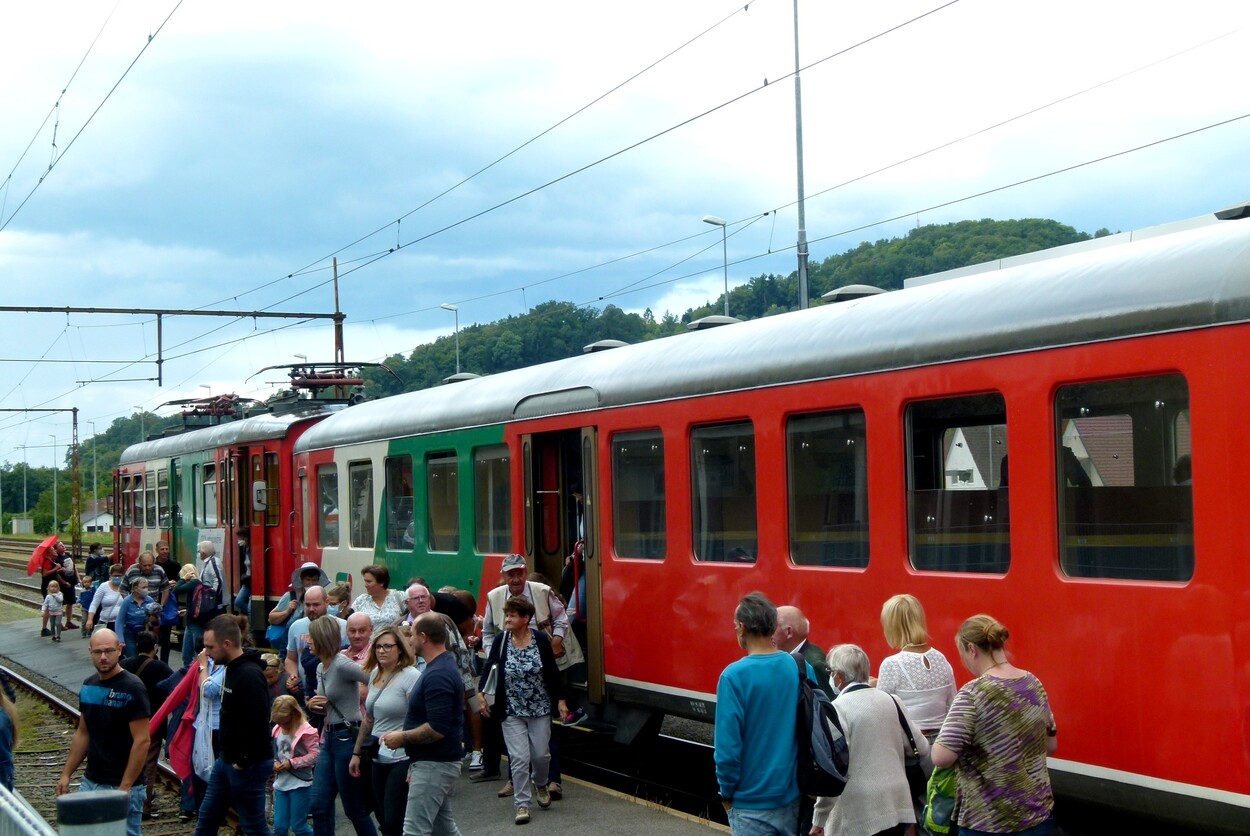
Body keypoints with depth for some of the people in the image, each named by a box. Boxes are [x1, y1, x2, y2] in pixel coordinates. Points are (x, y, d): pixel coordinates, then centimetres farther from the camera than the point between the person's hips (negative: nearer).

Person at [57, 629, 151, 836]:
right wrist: (66, 774, 11)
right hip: (90, 782, 7)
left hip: (123, 787, -7)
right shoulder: (88, 686, 8)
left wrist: (125, 788, -19)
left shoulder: (132, 688, -14)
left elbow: (141, 741, -17)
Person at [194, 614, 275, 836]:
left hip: (247, 765, -10)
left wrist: (243, 761, -21)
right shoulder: (233, 669, 10)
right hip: (227, 759, 10)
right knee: (207, 816, 16)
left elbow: (258, 723, -28)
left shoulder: (250, 675, -22)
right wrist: (228, 757, 14)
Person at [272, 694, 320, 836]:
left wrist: (292, 763, -18)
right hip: (281, 783, 6)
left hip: (300, 784, -6)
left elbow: (314, 755, -15)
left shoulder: (306, 731, -13)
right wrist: (274, 762, -5)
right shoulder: (277, 730, 5)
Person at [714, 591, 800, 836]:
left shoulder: (735, 676, -17)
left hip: (753, 805, -5)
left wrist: (727, 793, -2)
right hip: (793, 797, 5)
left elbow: (728, 746, -17)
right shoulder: (801, 668, -3)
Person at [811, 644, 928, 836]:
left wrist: (819, 819, -9)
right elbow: (921, 748, 13)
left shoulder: (837, 708, -10)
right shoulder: (890, 700, 8)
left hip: (860, 814, -6)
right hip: (897, 805, 6)